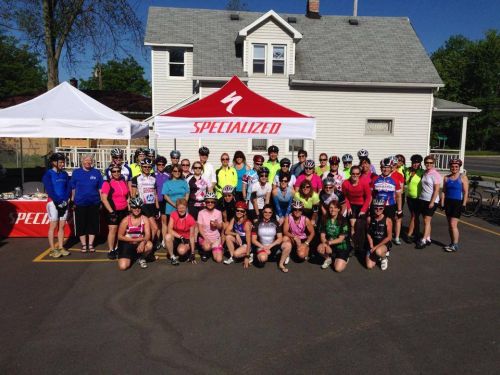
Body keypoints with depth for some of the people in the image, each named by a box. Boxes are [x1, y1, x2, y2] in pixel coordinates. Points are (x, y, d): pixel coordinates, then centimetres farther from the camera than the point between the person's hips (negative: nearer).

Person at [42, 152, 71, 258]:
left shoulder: (64, 174, 12)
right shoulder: (48, 174, -3)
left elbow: (68, 188, 8)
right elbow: (49, 190, -10)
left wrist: (65, 200, -6)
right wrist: (58, 201, -15)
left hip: (64, 203, 5)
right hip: (53, 202, -5)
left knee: (62, 226, 6)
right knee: (53, 226, -4)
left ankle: (61, 248, 12)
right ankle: (52, 250, -1)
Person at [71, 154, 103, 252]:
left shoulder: (96, 173, 3)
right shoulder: (76, 172, 2)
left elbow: (100, 188, 7)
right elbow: (73, 188, 6)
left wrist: (102, 200, 5)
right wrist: (73, 200, 3)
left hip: (94, 203, 1)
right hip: (80, 203, 0)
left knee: (93, 224, 6)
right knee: (81, 224, 4)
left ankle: (90, 244, 20)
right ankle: (84, 245, 18)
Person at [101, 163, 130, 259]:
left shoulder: (124, 182, 8)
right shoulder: (107, 183, -9)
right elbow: (104, 199, -14)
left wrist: (129, 209, 10)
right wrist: (111, 211, -16)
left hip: (124, 210, 5)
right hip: (113, 211, -5)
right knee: (112, 230, -7)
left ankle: (117, 248, 22)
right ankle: (111, 251, 1)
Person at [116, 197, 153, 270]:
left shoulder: (145, 219, -7)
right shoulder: (126, 220, -10)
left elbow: (148, 234, -16)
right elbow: (120, 237, -8)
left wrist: (143, 242, -38)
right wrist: (136, 239, -15)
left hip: (140, 243, 1)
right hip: (127, 244, -1)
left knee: (149, 245, -34)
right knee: (122, 267, -19)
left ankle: (142, 258, 1)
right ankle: (131, 256, 18)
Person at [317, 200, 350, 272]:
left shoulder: (343, 221, -13)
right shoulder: (325, 219, -3)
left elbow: (341, 239, -16)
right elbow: (322, 235, -5)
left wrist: (329, 242, -29)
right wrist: (325, 243, -26)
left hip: (341, 246, -3)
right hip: (329, 245, 3)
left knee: (338, 269, -18)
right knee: (320, 248, -31)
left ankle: (344, 259, 18)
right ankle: (328, 259, 4)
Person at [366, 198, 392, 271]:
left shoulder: (387, 220, -14)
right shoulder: (369, 219, -6)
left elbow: (389, 237, -12)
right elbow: (368, 234, 4)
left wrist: (376, 247, -15)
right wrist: (371, 246, -9)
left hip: (384, 244, -3)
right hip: (373, 244, 3)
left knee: (378, 251, -39)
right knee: (369, 266, -10)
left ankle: (384, 258, 0)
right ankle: (377, 256, 23)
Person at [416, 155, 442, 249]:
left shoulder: (435, 174, -10)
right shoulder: (424, 173, 9)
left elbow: (436, 190, -13)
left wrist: (432, 202, -17)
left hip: (431, 200, -7)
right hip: (422, 199, 7)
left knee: (427, 220, -7)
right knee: (425, 220, 10)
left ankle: (423, 240, -6)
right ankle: (428, 239, 19)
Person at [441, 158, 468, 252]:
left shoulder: (463, 177, -4)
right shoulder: (446, 178, 9)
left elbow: (466, 192, -7)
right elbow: (443, 191, 10)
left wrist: (464, 204, -13)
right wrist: (442, 203, 4)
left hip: (458, 203, -5)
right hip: (448, 202, 5)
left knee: (453, 224, -10)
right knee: (450, 225, 10)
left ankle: (455, 245, -1)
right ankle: (452, 243, 20)